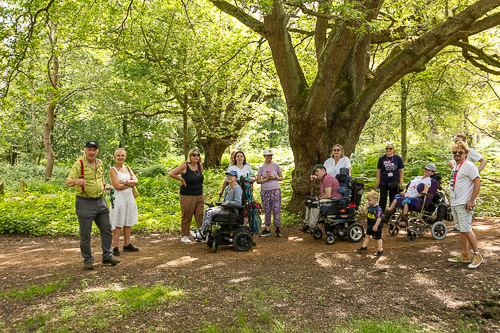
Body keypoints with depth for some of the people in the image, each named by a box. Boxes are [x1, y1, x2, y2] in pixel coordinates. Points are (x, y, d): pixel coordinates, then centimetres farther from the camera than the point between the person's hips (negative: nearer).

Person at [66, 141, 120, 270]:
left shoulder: (100, 164, 9)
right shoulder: (79, 164, -11)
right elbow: (68, 182, -21)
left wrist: (104, 185, 12)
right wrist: (76, 180, -40)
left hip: (100, 201, 6)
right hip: (85, 202, -6)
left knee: (107, 229, 10)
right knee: (85, 234, 3)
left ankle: (107, 256, 23)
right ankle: (88, 260, 17)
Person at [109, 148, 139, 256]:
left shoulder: (128, 168, 13)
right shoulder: (113, 169, -5)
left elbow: (136, 181, 3)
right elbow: (117, 186, -14)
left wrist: (126, 182, -13)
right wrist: (131, 183, -6)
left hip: (129, 198, 6)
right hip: (119, 198, -6)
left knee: (128, 223, 9)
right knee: (118, 224, -4)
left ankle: (127, 245, 18)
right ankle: (115, 247, 1)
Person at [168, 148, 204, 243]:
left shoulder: (200, 165, 6)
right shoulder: (184, 165, -12)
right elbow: (171, 174, -13)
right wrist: (182, 179, -9)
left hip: (199, 196, 5)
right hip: (187, 196, -5)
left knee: (200, 216, 6)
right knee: (187, 217, 4)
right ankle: (184, 236, 18)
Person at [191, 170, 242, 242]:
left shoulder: (237, 188, -15)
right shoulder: (227, 188, 13)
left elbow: (238, 203, -24)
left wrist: (227, 202, -15)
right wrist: (223, 205, -1)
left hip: (232, 210, -9)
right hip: (225, 207, 9)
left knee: (210, 213, -17)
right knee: (207, 211, 1)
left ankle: (201, 234, -9)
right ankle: (201, 229, 1)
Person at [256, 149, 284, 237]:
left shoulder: (276, 165, 4)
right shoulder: (261, 167, 6)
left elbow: (281, 178, 8)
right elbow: (258, 181, 4)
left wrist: (274, 178, -10)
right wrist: (266, 179, -11)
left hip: (275, 190, -1)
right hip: (264, 190, 2)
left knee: (276, 209, -4)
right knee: (266, 210, 6)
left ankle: (278, 228, 5)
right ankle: (267, 229, 13)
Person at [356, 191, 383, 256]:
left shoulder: (378, 208, -24)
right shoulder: (370, 207, -1)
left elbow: (379, 218, -26)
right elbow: (365, 214, 6)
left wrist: (376, 226, -26)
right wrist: (366, 208, -10)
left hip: (376, 227, -8)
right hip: (369, 225, 8)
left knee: (377, 238, 6)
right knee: (367, 235, 20)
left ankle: (380, 250, 20)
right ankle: (364, 246, 36)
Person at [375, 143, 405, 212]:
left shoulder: (398, 158, 3)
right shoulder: (382, 158, 4)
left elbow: (401, 170, 4)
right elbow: (378, 170, 6)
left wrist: (400, 182, -2)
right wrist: (378, 182, 2)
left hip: (394, 183, 0)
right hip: (383, 183, 0)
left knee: (393, 199, 7)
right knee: (383, 199, 2)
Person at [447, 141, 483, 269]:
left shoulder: (469, 165, -10)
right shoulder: (456, 167, 17)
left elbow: (478, 182, -16)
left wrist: (472, 200, -20)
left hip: (464, 205, -9)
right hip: (455, 204, 9)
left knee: (466, 230, -8)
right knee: (462, 230, 12)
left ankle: (477, 255, 5)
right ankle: (464, 255, 19)